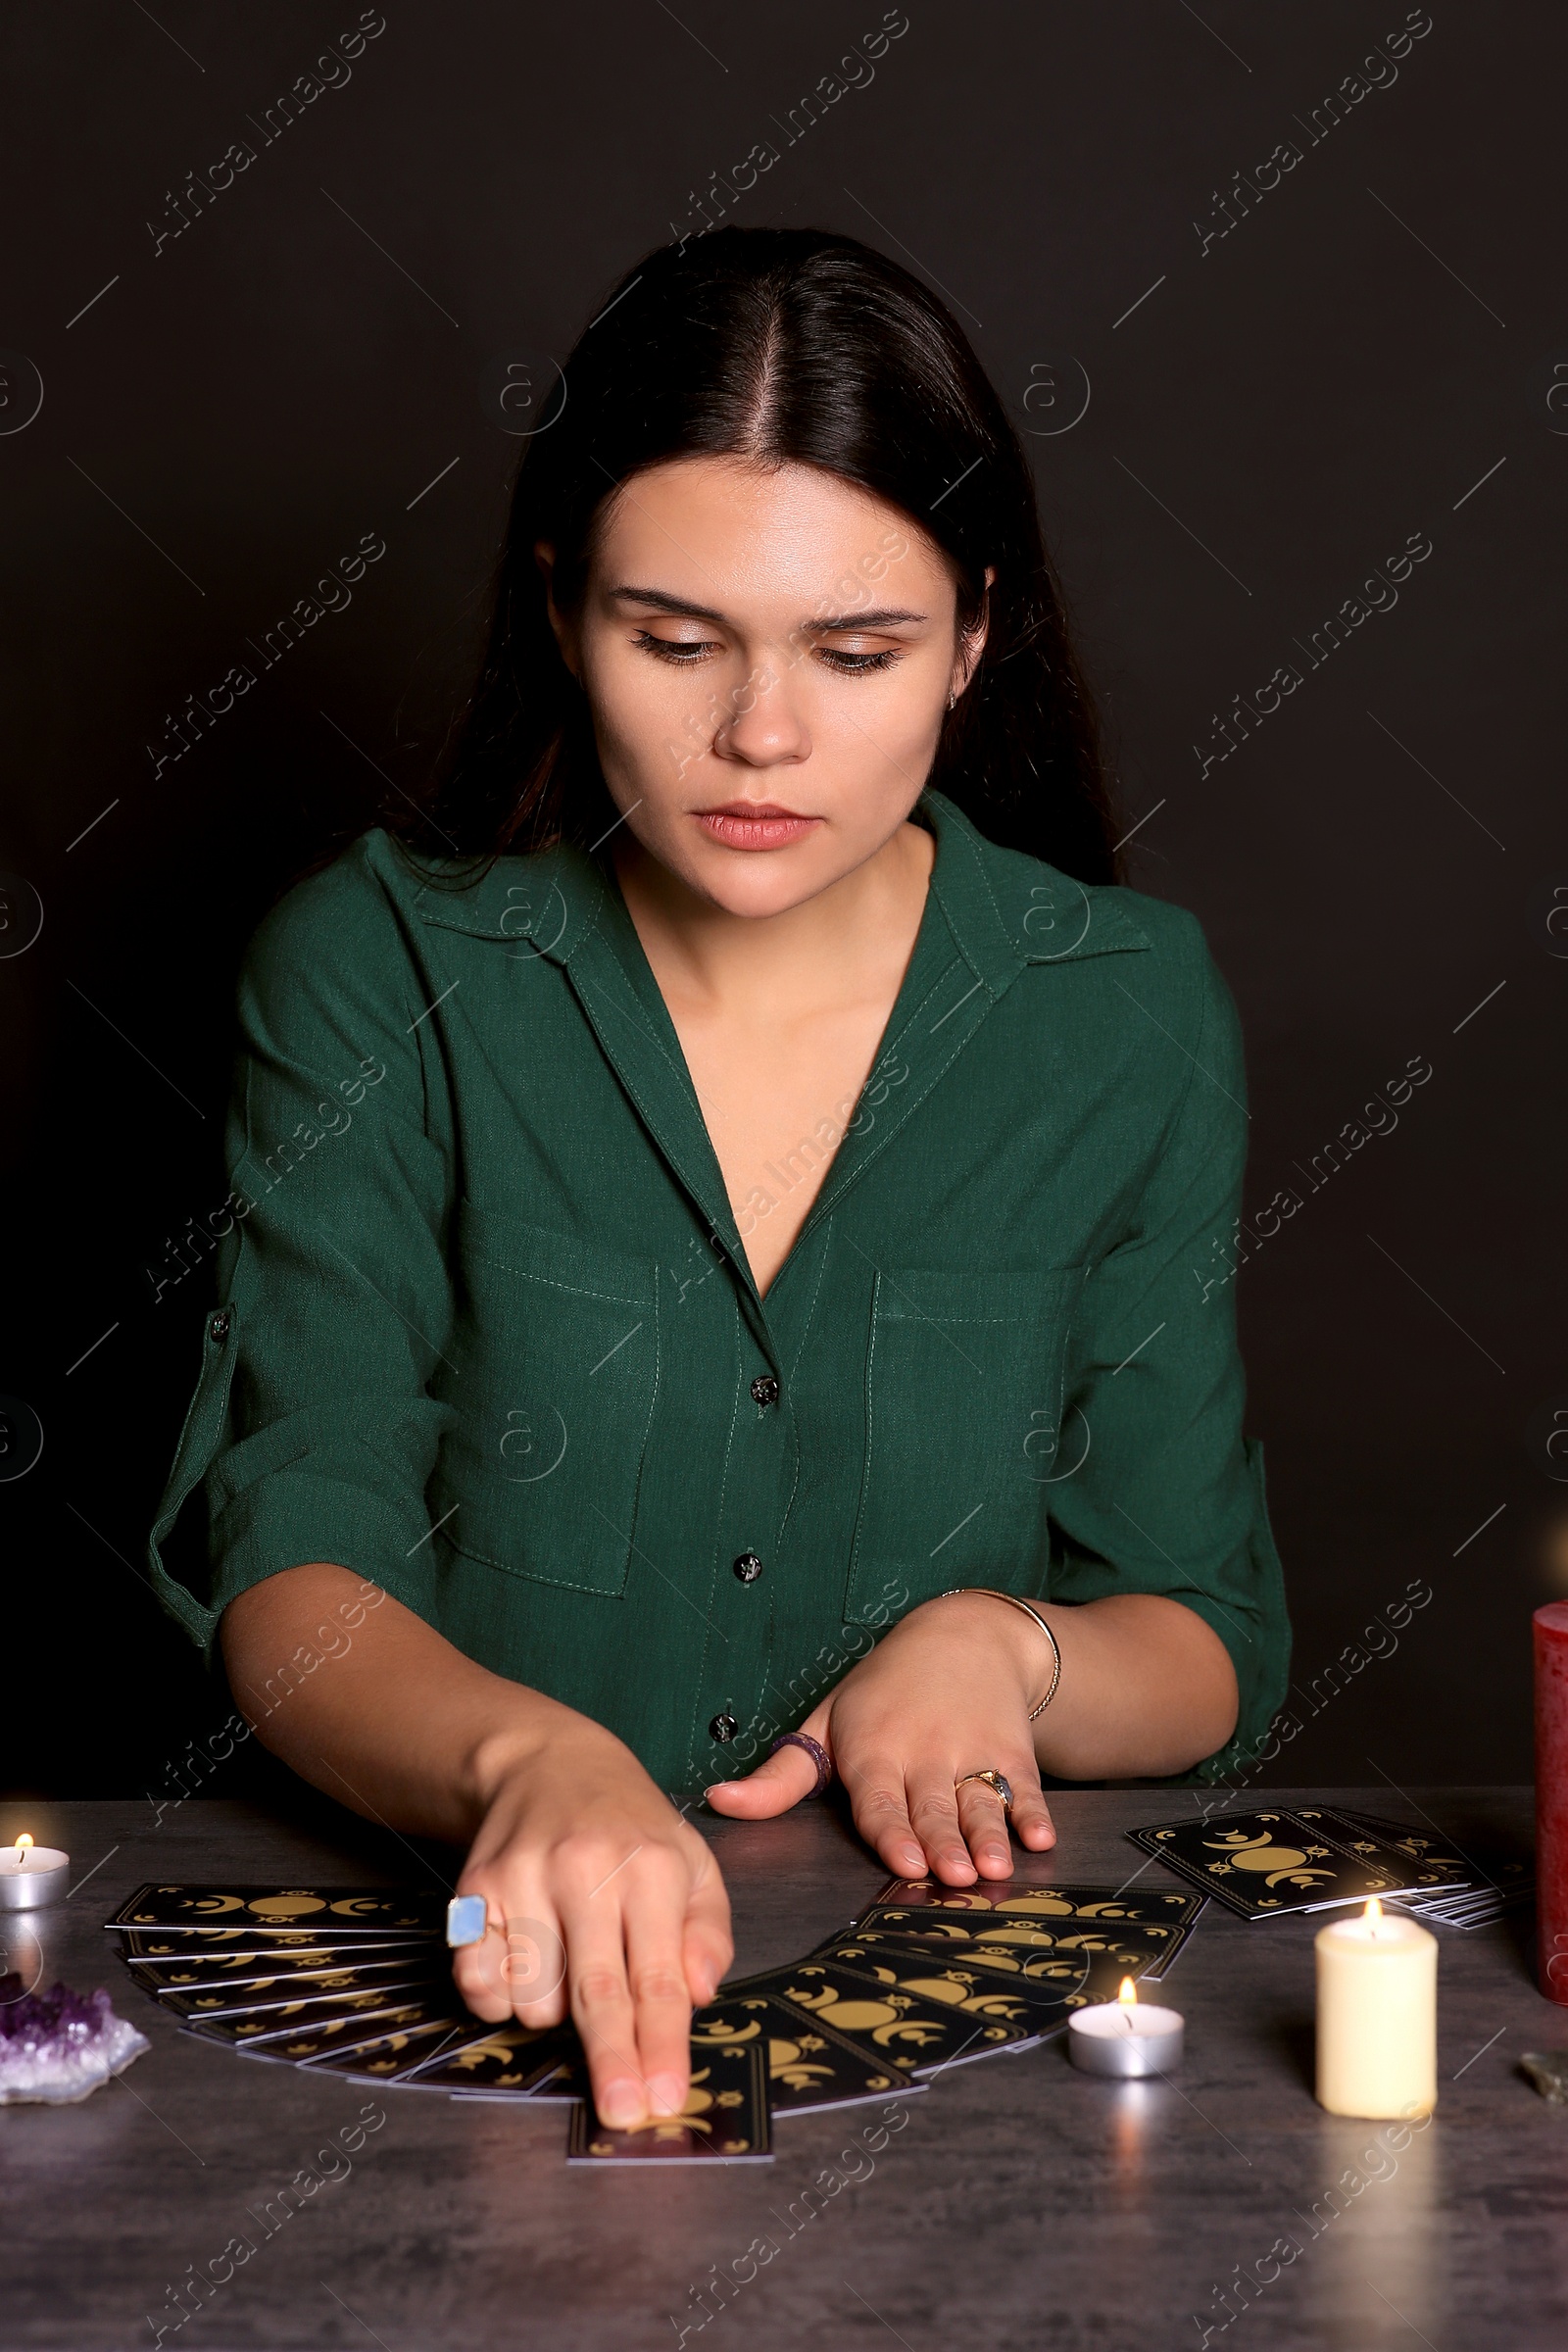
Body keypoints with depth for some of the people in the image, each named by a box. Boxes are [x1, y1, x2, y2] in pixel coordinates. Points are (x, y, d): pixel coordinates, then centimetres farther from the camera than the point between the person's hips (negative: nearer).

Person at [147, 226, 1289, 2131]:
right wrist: (529, 1756, -31)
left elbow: (1211, 1652, 9)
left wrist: (1006, 1646, -13)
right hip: (483, 1960, -1)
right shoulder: (376, 970, -2)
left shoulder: (1131, 1011, 2)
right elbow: (294, 1583, -11)